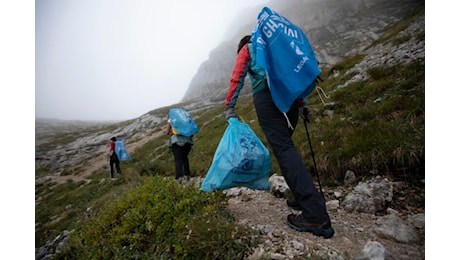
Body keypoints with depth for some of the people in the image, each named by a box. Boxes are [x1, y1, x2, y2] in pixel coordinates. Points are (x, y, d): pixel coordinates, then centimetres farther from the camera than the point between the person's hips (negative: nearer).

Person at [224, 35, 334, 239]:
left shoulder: (246, 49, 20)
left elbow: (237, 79, 5)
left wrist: (229, 107, 3)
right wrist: (302, 105, 25)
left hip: (267, 95, -6)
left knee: (284, 149, -14)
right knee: (284, 144, 15)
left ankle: (315, 215, -20)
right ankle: (303, 197, 13)